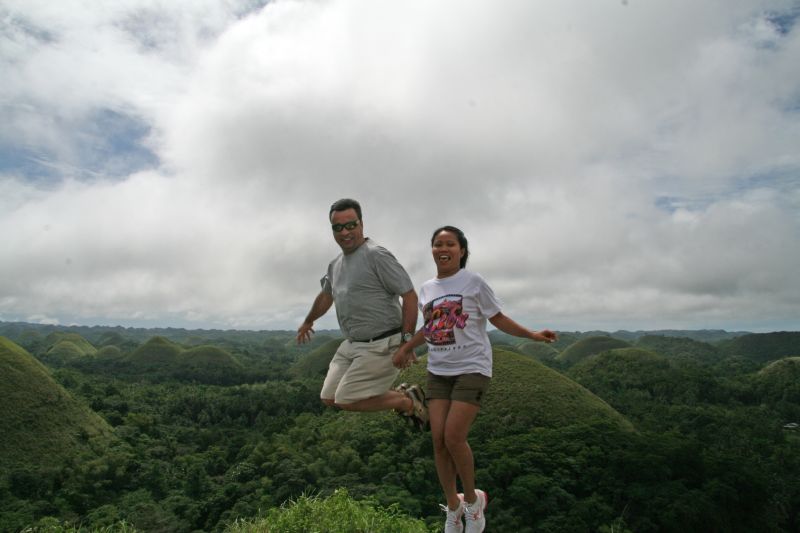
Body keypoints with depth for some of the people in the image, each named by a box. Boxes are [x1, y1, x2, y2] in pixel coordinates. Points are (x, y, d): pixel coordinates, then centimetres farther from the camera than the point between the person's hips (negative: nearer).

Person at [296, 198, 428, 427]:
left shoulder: (376, 255, -15)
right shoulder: (336, 264, 10)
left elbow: (410, 296, -18)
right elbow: (326, 296, 29)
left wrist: (406, 341, -24)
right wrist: (308, 322, 43)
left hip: (381, 345, -9)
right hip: (351, 344, 9)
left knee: (346, 400, -9)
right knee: (330, 398, 10)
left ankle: (409, 403, 8)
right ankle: (399, 395, 18)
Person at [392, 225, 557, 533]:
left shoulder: (474, 282, -5)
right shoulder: (426, 289, 9)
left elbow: (498, 319, 0)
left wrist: (533, 335, -9)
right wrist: (404, 349, 12)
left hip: (472, 369, -5)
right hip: (438, 372, 5)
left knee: (454, 438, -13)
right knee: (438, 440, 0)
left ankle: (472, 500, 15)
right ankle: (453, 507, 22)